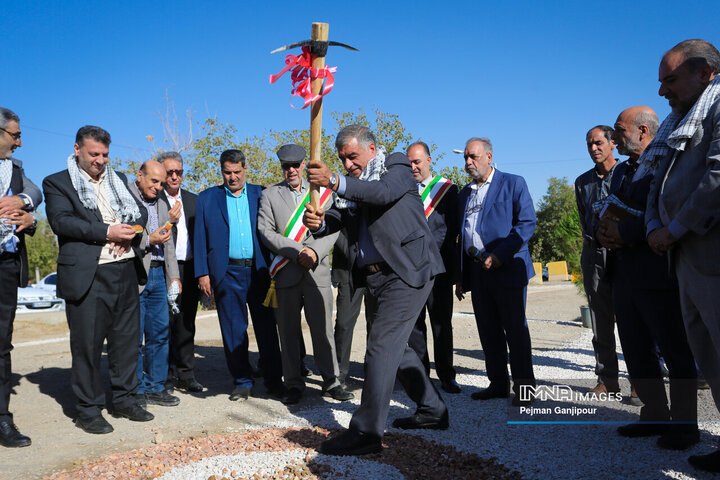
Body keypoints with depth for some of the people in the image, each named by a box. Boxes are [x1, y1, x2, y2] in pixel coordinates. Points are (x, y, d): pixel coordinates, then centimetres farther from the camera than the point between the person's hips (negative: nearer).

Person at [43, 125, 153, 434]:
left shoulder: (118, 179, 19)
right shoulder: (57, 183, 4)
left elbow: (140, 211, 15)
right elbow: (60, 221, -10)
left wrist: (129, 231, -7)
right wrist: (106, 232, -17)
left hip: (126, 270, 5)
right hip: (87, 275, -5)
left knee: (127, 337, 10)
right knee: (87, 342, 0)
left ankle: (125, 399, 24)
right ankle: (88, 409, 12)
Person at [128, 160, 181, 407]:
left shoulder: (162, 203, 18)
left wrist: (174, 276, 14)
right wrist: (148, 241, -17)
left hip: (158, 274, 7)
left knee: (160, 333, 8)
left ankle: (155, 388, 18)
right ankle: (136, 391, 11)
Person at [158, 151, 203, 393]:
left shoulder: (193, 200, 15)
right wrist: (168, 220, -16)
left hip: (189, 270, 4)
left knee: (186, 323, 9)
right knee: (166, 323, -1)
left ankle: (186, 375, 16)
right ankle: (168, 374, 11)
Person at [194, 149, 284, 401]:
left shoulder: (261, 194, 8)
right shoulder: (207, 198, 8)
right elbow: (200, 238, 6)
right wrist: (202, 273, -2)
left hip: (259, 271, 0)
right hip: (227, 274, 0)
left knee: (266, 327, 4)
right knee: (233, 330, 5)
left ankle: (274, 380, 14)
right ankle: (242, 382, 18)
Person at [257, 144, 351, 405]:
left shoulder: (322, 192, 13)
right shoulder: (269, 194, 9)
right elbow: (265, 231, -1)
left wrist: (315, 252, -11)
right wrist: (297, 251, -11)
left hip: (317, 272, 0)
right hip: (285, 273, 0)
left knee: (323, 329, 1)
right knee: (288, 332, 5)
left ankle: (331, 382, 12)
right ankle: (294, 384, 16)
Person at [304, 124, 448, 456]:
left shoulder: (398, 167, -1)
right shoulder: (351, 183, 16)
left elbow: (384, 192, -23)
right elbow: (338, 217, 1)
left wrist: (334, 181, -34)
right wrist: (318, 221, -23)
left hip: (406, 272, -8)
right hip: (373, 277, 8)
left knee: (382, 347, -12)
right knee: (395, 345, 16)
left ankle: (366, 431, -7)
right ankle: (432, 410, 32)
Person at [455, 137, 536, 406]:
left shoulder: (513, 183, 1)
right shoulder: (464, 194, 19)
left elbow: (527, 223, -8)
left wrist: (499, 255, -18)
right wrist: (460, 277, 14)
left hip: (506, 269, -6)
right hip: (477, 271, 6)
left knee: (515, 329, -2)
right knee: (488, 331, 9)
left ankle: (523, 387, 8)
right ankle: (498, 383, 19)